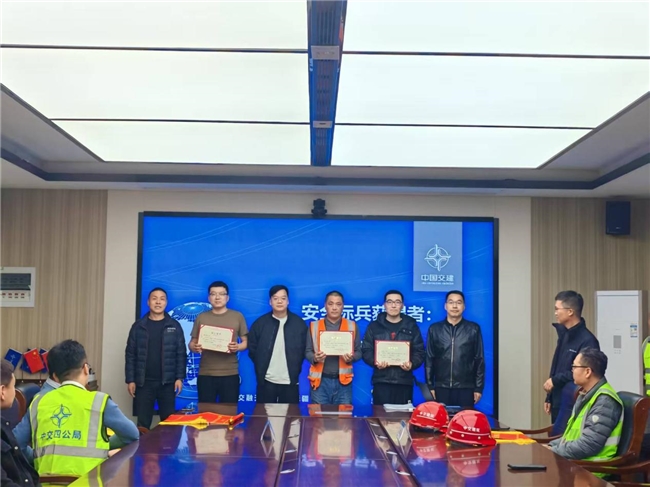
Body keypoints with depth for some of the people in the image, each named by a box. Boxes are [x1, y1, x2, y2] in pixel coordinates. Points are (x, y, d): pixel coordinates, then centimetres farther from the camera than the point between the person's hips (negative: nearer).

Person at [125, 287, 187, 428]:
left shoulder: (174, 326, 4)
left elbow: (181, 354, 2)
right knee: (143, 423, 2)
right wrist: (130, 380, -2)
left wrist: (179, 378, -5)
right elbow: (130, 355, 4)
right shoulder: (138, 326, 4)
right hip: (143, 382, 0)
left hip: (167, 382, 0)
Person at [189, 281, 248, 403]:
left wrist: (237, 347, -15)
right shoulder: (201, 317, 9)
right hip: (205, 374, 1)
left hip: (230, 374, -1)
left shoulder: (238, 316, 6)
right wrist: (194, 347, -12)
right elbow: (192, 343, 12)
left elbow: (246, 341, 8)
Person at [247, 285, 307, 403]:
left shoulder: (299, 323, 1)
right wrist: (261, 368, 3)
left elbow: (305, 349, 6)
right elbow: (252, 349, 5)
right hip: (266, 381, 0)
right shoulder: (260, 323, 0)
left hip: (290, 381, 0)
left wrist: (295, 369, 1)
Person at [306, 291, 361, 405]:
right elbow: (307, 351, 8)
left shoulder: (352, 326, 7)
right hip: (320, 380, 0)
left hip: (343, 380, 0)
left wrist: (351, 357, -12)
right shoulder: (314, 326, 7)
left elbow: (358, 352, 9)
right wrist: (314, 358, -13)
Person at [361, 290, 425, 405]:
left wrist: (412, 364, -13)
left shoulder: (411, 326, 11)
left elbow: (420, 352, 7)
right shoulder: (374, 326, 9)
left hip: (404, 382, 1)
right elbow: (366, 351, 6)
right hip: (381, 381, -1)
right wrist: (375, 362, -15)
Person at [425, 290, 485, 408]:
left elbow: (479, 359, 4)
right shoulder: (434, 329, 6)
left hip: (466, 388, -1)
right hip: (441, 388, 1)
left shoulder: (473, 329, 3)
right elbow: (429, 359, 6)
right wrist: (430, 386, 2)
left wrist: (479, 387, 0)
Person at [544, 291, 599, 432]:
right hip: (558, 403, 9)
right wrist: (549, 398, 16)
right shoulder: (564, 334, 12)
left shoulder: (587, 340, -17)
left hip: (573, 405, -9)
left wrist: (555, 379, -17)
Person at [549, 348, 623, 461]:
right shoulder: (586, 395, 14)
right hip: (573, 459, 9)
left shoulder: (605, 401, -17)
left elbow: (589, 445, -23)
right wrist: (551, 447, 7)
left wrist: (554, 451, -16)